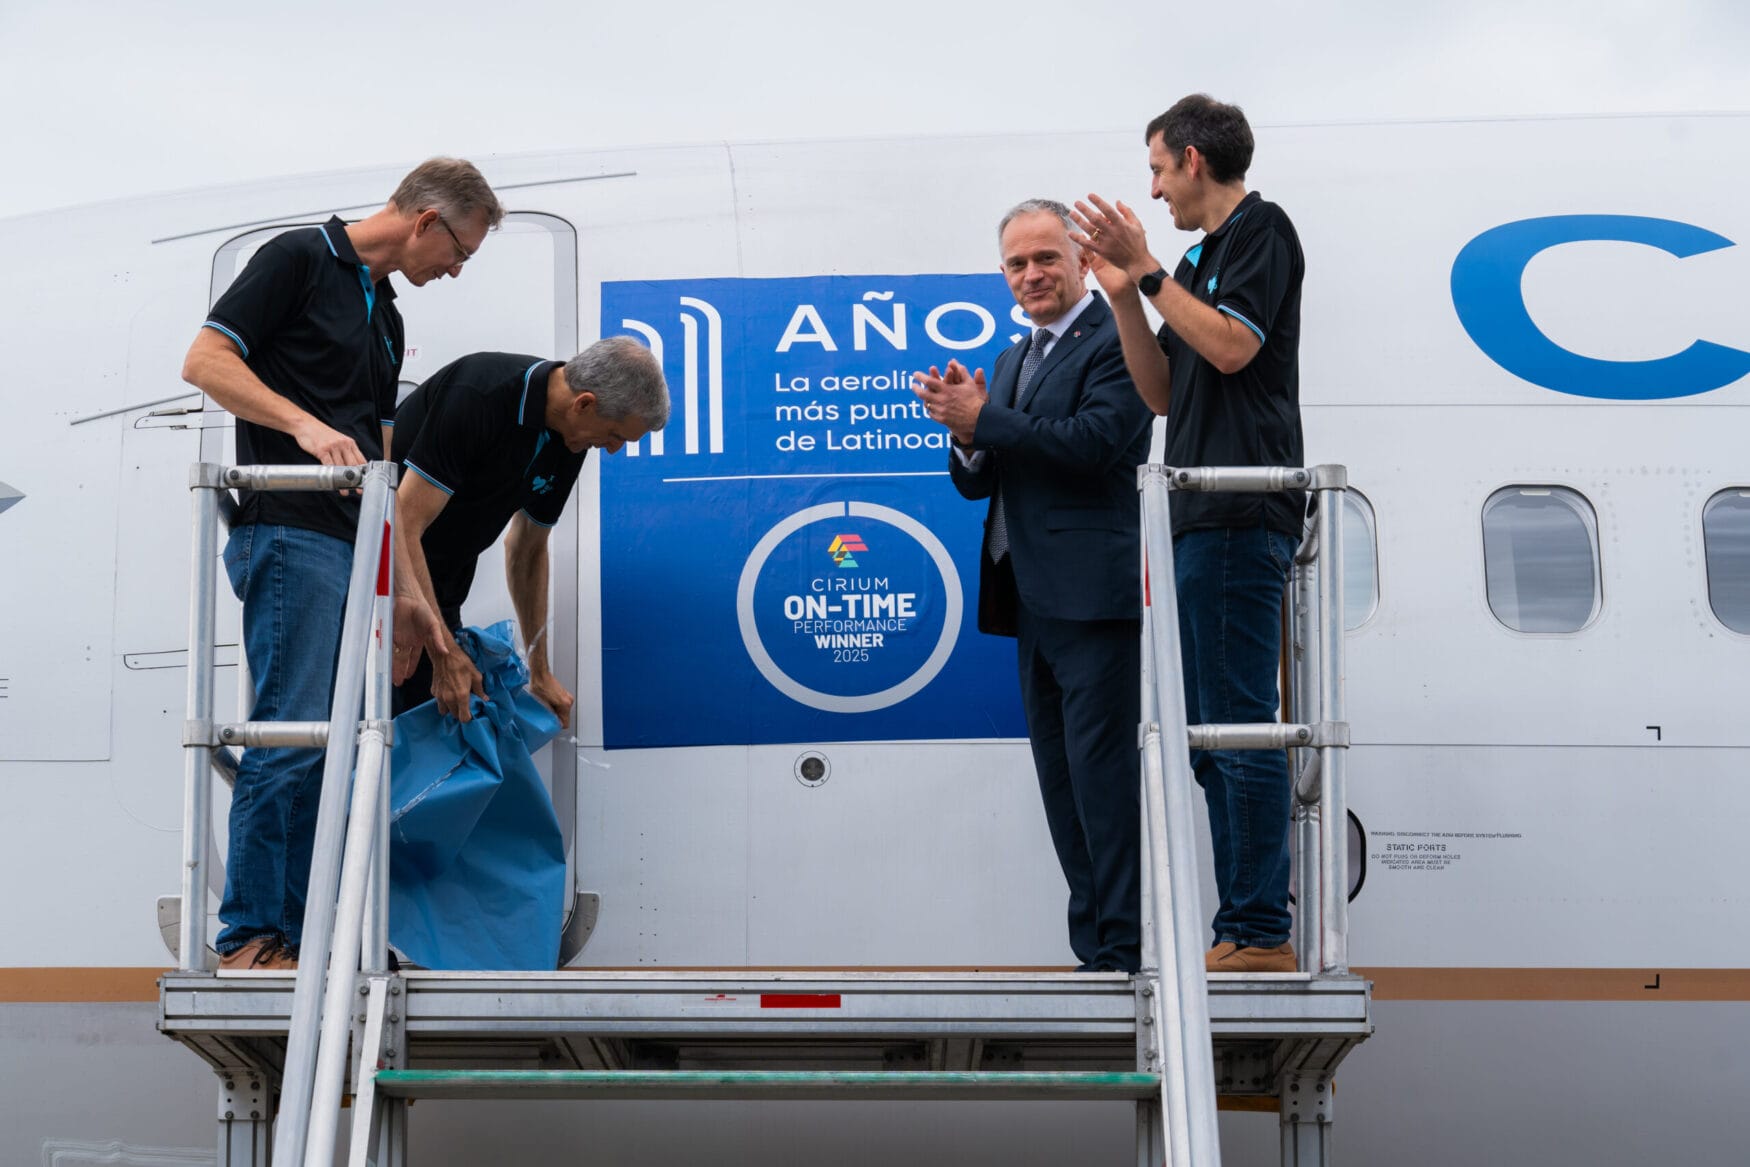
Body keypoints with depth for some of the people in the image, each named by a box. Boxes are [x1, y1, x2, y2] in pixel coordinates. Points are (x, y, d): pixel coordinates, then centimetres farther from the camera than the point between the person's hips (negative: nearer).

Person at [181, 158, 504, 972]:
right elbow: (204, 361, -10)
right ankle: (248, 939, -9)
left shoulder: (386, 317, 24)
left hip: (352, 552, 9)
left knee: (330, 750, 6)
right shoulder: (300, 259, -1)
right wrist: (306, 424, -21)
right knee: (291, 736, -13)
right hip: (291, 536, -9)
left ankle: (300, 942, 8)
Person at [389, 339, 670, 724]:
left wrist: (540, 671, 14)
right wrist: (445, 652, -30)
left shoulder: (567, 444, -2)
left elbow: (528, 548, 13)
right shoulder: (477, 398, -28)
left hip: (439, 582, 8)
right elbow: (404, 526, -30)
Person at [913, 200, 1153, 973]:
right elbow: (976, 482, 18)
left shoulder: (1114, 343, -5)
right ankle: (1096, 953, 17)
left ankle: (1125, 951, -8)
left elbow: (1095, 442, -20)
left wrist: (984, 419, -15)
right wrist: (968, 434, -5)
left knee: (1102, 771, -11)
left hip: (1094, 594, -9)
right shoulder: (1014, 361, 22)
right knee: (1061, 782, 11)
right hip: (1034, 602, 9)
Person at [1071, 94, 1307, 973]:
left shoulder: (1261, 229, -1)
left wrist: (1150, 269, -11)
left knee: (1238, 726, -11)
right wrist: (1125, 297, 9)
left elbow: (1232, 345, -16)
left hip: (1239, 516, -10)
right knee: (1211, 735, 8)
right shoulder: (1202, 258, 24)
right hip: (1201, 520, 10)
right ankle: (1244, 931, 11)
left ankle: (1260, 933, -10)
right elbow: (1163, 393, 20)